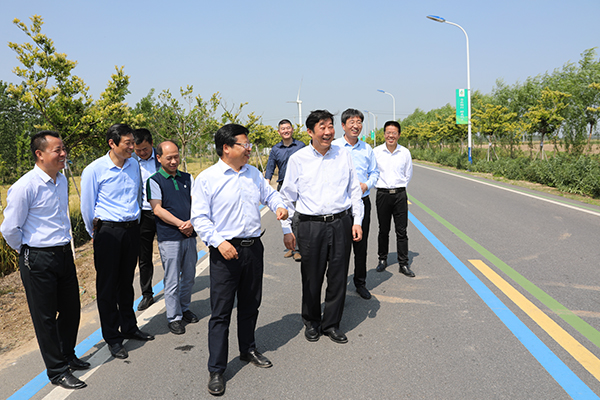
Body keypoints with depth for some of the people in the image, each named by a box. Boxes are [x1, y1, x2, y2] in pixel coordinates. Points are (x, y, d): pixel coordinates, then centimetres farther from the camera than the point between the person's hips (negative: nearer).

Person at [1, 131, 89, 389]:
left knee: (71, 310, 17)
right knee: (45, 317, 6)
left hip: (64, 254, 7)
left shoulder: (62, 180, 7)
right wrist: (28, 252, 0)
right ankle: (57, 371, 19)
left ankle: (67, 356, 38)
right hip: (38, 261, -7)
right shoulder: (25, 187, -18)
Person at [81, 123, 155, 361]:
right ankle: (112, 338, 16)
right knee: (108, 286, 4)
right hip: (108, 232, -5)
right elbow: (87, 206, -1)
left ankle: (129, 327, 31)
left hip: (132, 229, 5)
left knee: (127, 281, 17)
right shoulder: (94, 170, -10)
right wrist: (95, 234, 7)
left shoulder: (134, 165, 5)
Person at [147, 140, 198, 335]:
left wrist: (192, 222, -12)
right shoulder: (154, 181, -4)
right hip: (169, 238, -5)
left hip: (189, 235, 5)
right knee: (172, 280, 2)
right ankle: (173, 317, 15)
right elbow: (157, 209, -10)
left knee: (189, 276, 14)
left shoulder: (187, 178, 11)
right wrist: (181, 224, -15)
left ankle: (184, 308, 33)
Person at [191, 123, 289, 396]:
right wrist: (219, 242, -21)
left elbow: (269, 193, 22)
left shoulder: (253, 174, 10)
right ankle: (216, 371, 13)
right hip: (225, 251, -6)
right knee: (220, 312, 0)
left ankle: (248, 350, 40)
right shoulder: (206, 179, -9)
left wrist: (279, 206, 0)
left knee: (251, 304, 19)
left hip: (253, 248, 6)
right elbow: (199, 218, -10)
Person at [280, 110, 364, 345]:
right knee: (311, 277, 7)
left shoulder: (344, 156, 6)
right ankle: (311, 323, 29)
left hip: (341, 222, 2)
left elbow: (354, 191, 11)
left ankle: (331, 324, 26)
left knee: (338, 277, 8)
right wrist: (287, 230, 1)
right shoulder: (298, 159, -1)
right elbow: (287, 196, 4)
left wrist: (357, 221, 4)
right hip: (311, 225, -2)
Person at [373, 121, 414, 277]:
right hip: (383, 194, 0)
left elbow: (408, 174, 13)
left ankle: (403, 264, 10)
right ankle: (382, 259, 24)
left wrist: (400, 187, 9)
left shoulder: (405, 152, 2)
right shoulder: (376, 151, -1)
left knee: (401, 231, 2)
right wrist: (378, 185, 6)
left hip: (400, 195, 1)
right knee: (383, 230, 9)